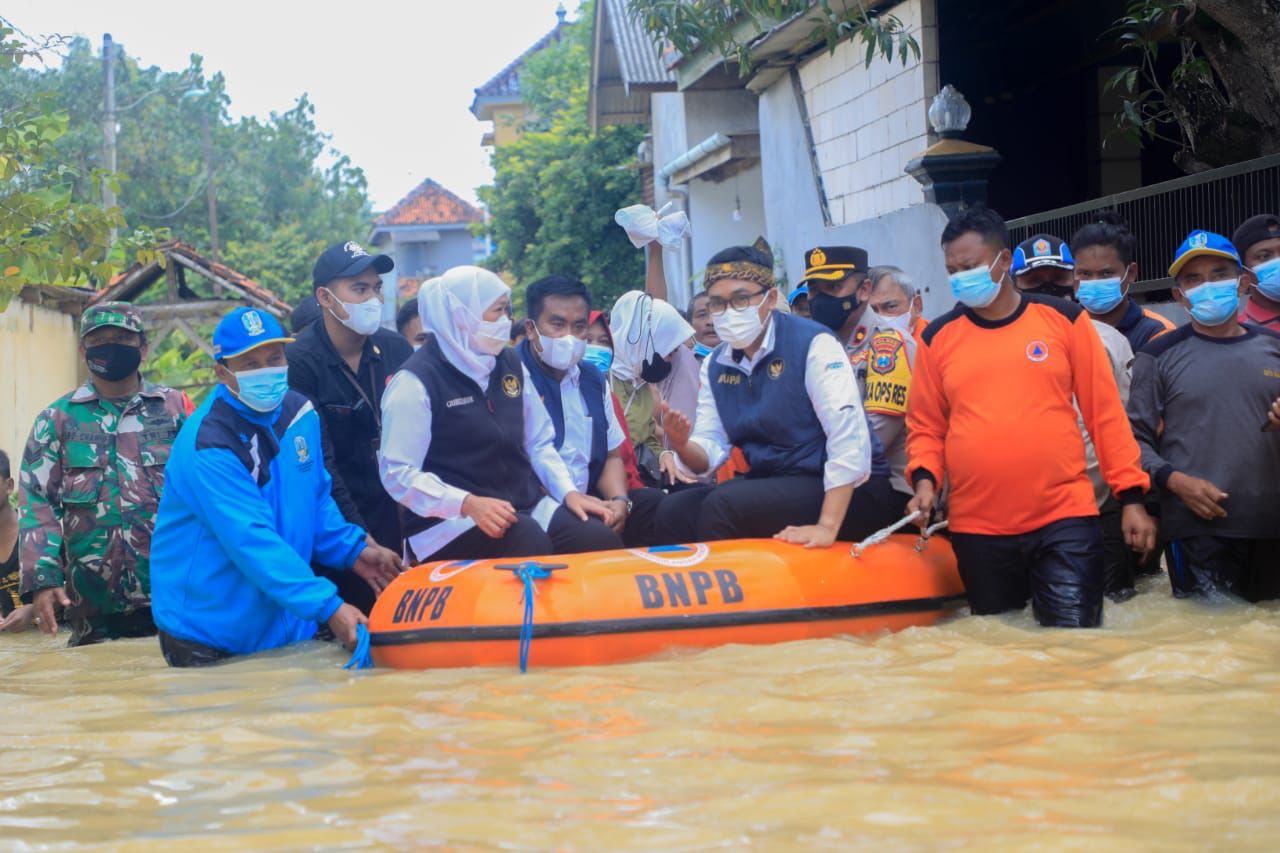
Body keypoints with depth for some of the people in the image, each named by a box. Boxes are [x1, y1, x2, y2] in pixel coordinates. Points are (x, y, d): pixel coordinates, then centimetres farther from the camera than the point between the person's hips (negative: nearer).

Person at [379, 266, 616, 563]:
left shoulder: (510, 364, 13)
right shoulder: (417, 380, -9)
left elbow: (539, 443, 20)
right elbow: (397, 472, -13)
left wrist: (569, 492, 1)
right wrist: (468, 504, -25)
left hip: (526, 506, 6)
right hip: (451, 518, -6)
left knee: (600, 542, -20)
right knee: (532, 546, -35)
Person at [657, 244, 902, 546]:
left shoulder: (812, 344, -15)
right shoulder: (715, 365, 6)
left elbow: (849, 437, -24)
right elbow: (707, 456, 5)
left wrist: (827, 526, -31)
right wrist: (681, 444, -20)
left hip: (844, 492, -6)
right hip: (773, 483, 7)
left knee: (723, 506, -25)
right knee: (674, 510, -11)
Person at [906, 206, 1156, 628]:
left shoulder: (1064, 320, 3)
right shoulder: (938, 338, 7)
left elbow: (1105, 412, 3)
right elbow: (925, 426, 11)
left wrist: (1131, 496, -1)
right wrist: (925, 478, -8)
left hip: (1065, 521, -2)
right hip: (977, 530, 2)